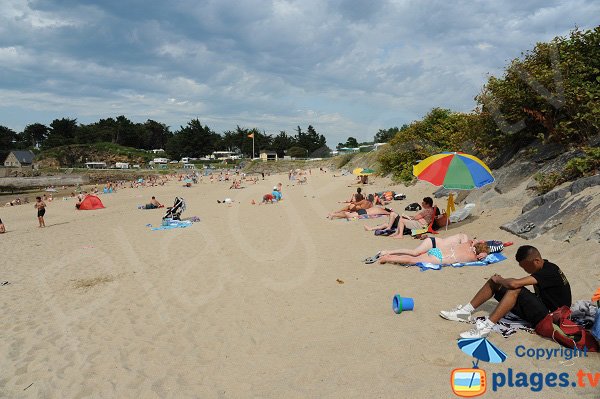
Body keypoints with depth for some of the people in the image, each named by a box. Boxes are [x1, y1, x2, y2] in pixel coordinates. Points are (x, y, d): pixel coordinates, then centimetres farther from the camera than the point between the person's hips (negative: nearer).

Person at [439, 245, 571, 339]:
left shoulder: (549, 272, -24)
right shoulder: (542, 268, 4)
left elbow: (513, 283, -34)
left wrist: (499, 279, -14)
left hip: (548, 316, -9)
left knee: (515, 289, -35)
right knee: (494, 281, -2)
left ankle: (486, 327, -37)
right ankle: (465, 311, -4)